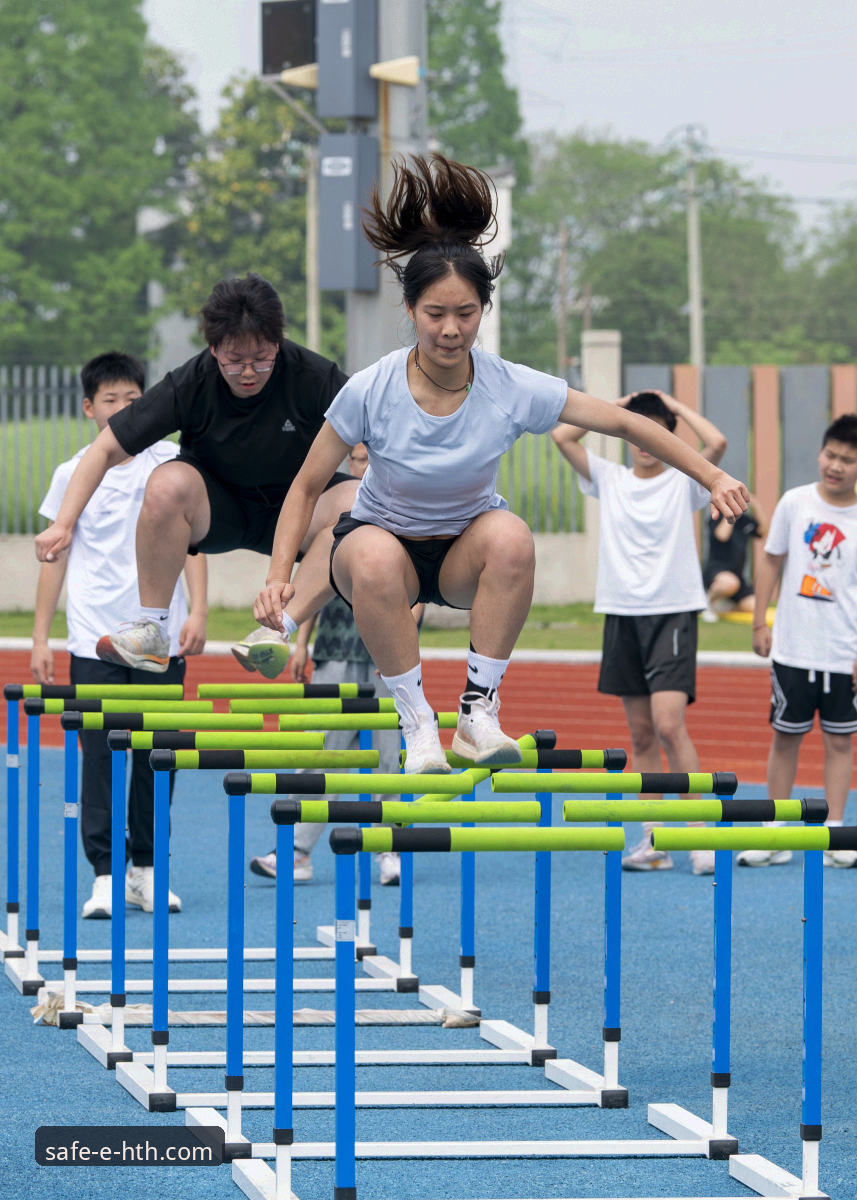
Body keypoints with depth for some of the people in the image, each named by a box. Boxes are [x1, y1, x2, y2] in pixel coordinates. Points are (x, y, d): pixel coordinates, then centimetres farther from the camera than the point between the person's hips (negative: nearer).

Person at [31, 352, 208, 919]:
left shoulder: (172, 462, 4)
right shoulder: (72, 474, 6)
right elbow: (56, 557, 10)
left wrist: (198, 611, -7)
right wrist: (40, 638, 7)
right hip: (94, 640, 0)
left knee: (155, 756, 4)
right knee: (99, 757, -6)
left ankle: (146, 869, 15)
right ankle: (105, 876, -4)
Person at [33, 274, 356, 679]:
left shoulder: (315, 378, -21)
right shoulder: (189, 386, -20)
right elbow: (105, 450, -16)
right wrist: (63, 524, -26)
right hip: (218, 507, 0)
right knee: (168, 483, -34)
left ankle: (278, 629, -31)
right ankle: (149, 630, -23)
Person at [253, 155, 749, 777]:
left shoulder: (514, 389, -18)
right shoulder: (370, 392, -21)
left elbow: (626, 422, -9)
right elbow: (307, 487, -9)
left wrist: (714, 477, -13)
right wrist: (279, 577, -20)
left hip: (465, 550, 1)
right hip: (382, 535, -1)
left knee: (510, 537, -35)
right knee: (377, 561, -38)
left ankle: (479, 712, -23)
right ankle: (417, 723, -24)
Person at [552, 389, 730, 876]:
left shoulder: (684, 483, 0)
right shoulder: (609, 479, 9)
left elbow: (717, 443, -18)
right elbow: (562, 436, 2)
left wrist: (675, 403, -4)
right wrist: (616, 406, 5)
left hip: (673, 613, -4)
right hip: (622, 613, 4)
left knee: (669, 725, -16)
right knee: (641, 733, 6)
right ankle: (654, 841, 10)